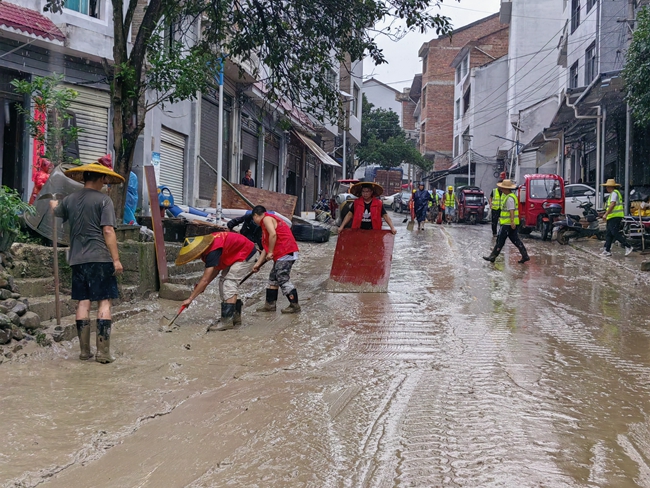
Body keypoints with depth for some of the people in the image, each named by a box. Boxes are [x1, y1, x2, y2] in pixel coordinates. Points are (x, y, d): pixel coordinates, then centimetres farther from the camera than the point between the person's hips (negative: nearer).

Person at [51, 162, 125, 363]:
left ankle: (85, 350, 12)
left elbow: (57, 212, 31)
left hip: (77, 259, 5)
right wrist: (116, 259, -9)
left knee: (83, 302, 9)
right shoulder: (103, 200, -6)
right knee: (104, 302, -1)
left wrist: (54, 204, 56)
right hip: (100, 258, -5)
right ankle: (103, 352, -5)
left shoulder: (70, 200, 9)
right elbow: (108, 230, -13)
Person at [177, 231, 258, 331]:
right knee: (224, 282, 8)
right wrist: (201, 286, -4)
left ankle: (227, 321, -20)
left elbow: (205, 280, -29)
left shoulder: (212, 252, -31)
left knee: (230, 283, -18)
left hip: (246, 255, -10)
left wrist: (190, 299, -25)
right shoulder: (207, 246, -4)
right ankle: (235, 316, 14)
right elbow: (216, 269, 6)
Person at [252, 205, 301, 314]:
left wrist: (270, 252, -14)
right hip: (281, 254, 11)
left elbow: (273, 234, -23)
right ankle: (270, 304, 20)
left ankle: (295, 305, -5)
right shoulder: (271, 219, 26)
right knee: (273, 278, 15)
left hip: (285, 253, -11)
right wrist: (258, 263, 24)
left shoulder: (267, 219, -4)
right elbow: (266, 247, 26)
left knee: (283, 279, -9)